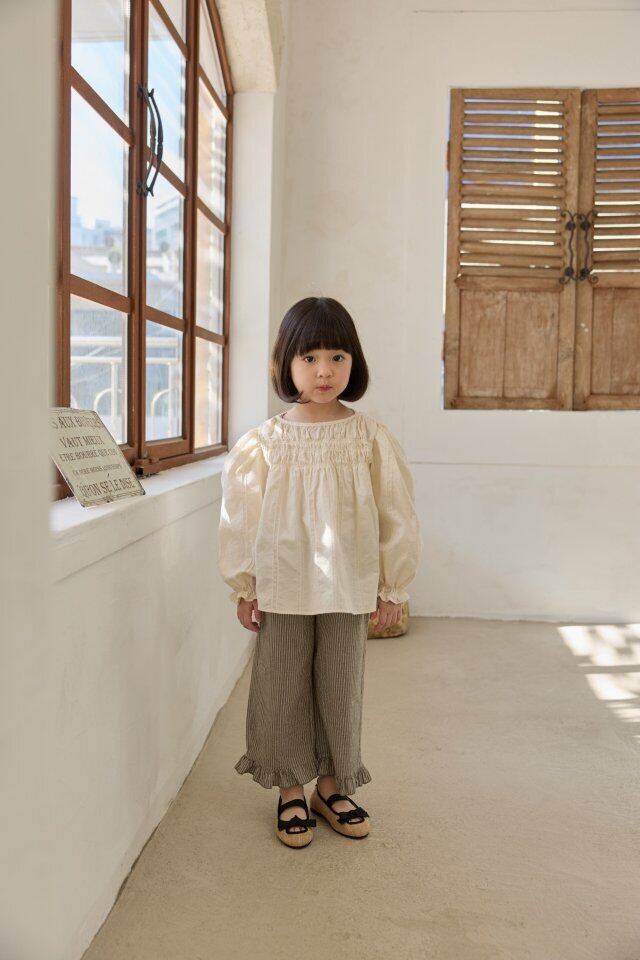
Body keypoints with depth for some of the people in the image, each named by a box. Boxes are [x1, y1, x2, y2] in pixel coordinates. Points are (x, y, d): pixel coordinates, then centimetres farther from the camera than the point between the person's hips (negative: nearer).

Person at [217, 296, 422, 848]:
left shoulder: (371, 437, -5)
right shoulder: (265, 442, -6)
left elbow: (396, 515, 0)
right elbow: (241, 518, 0)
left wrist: (393, 587, 2)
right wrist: (244, 588, 2)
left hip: (350, 588, 1)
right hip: (282, 587, 0)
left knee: (341, 688, 12)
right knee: (283, 689, 10)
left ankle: (334, 786, 33)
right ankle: (292, 791, 30)